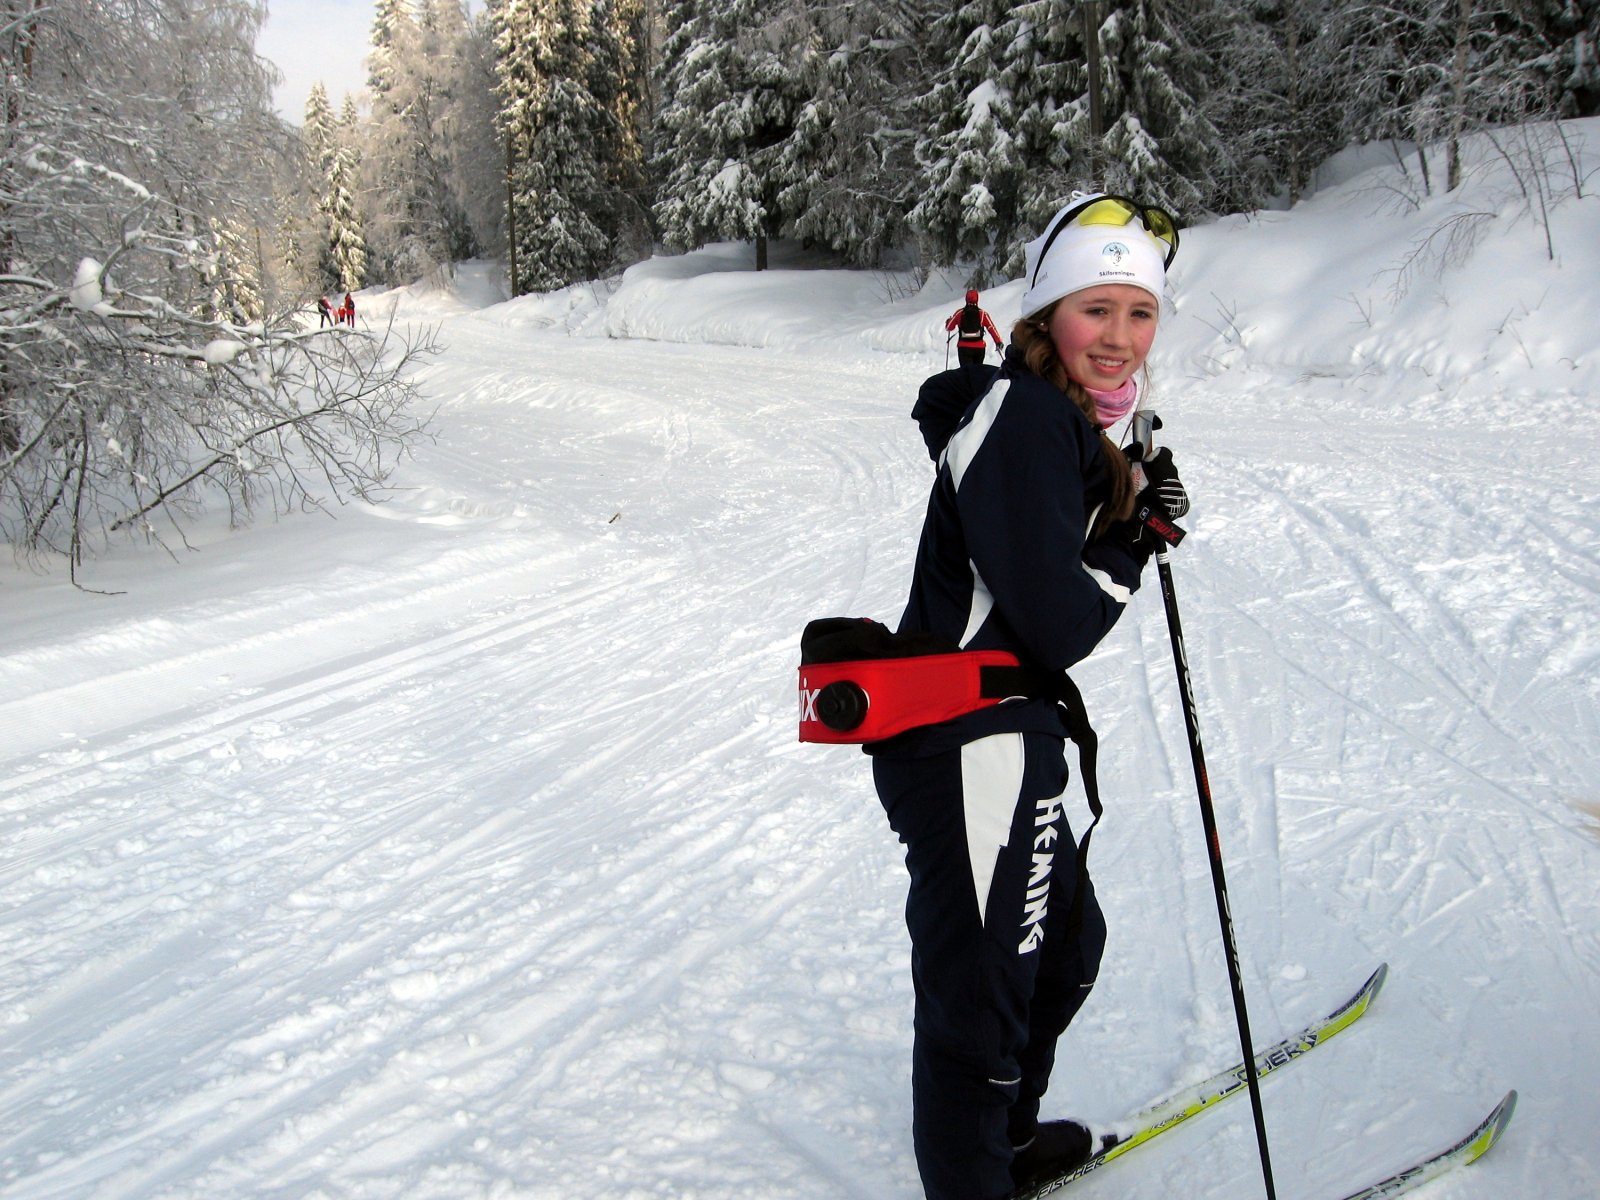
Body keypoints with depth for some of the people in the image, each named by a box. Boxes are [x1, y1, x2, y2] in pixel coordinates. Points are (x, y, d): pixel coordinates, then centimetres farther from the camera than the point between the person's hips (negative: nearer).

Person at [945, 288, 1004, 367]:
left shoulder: (959, 313, -1)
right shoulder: (982, 314, -1)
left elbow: (949, 328, 8)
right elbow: (991, 328, -3)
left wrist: (948, 322, 31)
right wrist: (998, 342, 3)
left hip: (963, 348, -1)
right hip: (979, 348, 1)